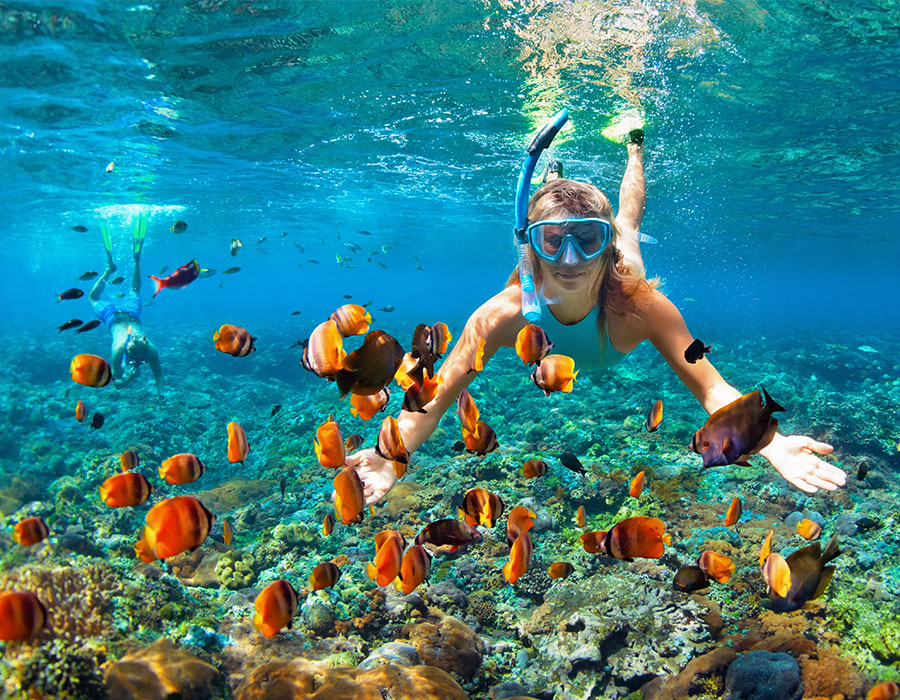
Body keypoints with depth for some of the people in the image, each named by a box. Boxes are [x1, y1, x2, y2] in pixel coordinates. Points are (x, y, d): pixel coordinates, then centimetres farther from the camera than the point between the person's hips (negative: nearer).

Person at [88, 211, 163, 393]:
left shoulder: (151, 351, -37)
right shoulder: (119, 350, -40)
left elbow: (158, 374, -22)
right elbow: (117, 382, -30)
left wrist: (160, 393, -37)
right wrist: (129, 377, -51)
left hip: (131, 315, 2)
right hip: (114, 316, -1)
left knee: (134, 291, 32)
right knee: (94, 298, 30)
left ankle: (137, 256, 37)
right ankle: (110, 268, 31)